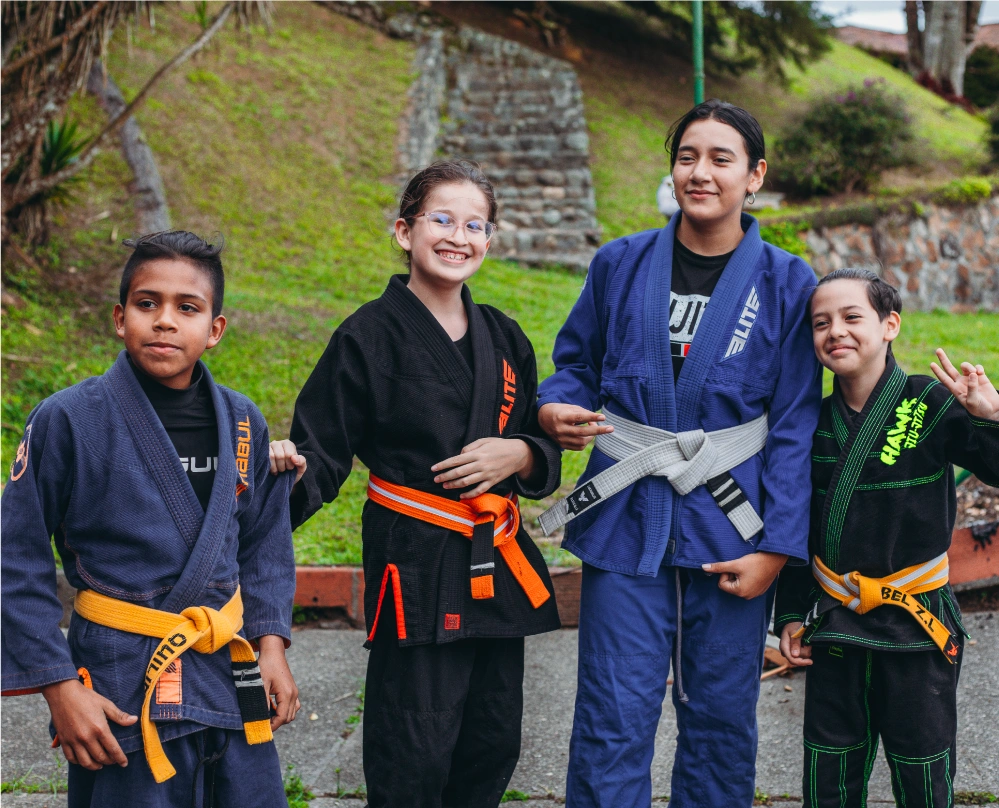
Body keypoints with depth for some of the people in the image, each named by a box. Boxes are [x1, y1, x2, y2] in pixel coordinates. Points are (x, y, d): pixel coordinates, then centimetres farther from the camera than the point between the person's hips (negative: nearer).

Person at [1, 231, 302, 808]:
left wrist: (271, 642, 3)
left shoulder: (242, 423, 2)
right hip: (122, 685, -4)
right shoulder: (69, 420, -11)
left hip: (230, 675, 4)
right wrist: (59, 686, -10)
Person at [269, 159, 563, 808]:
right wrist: (289, 468, -29)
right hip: (416, 567, -6)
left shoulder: (503, 338, 9)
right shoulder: (370, 336, -7)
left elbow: (542, 450, 16)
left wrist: (519, 455, -6)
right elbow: (323, 456, -7)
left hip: (497, 562, 6)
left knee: (493, 745, 14)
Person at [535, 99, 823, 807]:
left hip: (731, 530, 0)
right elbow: (576, 362, 15)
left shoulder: (786, 284, 1)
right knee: (615, 717, -1)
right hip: (627, 518, 0)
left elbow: (795, 425, -1)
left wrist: (776, 547, -7)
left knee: (721, 715, 10)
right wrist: (555, 409, -9)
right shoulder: (621, 265, 5)